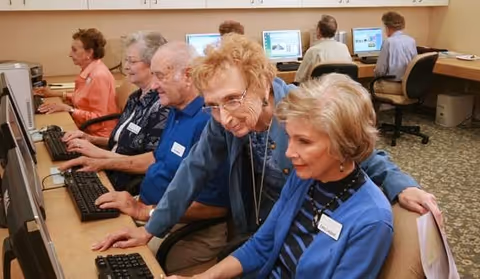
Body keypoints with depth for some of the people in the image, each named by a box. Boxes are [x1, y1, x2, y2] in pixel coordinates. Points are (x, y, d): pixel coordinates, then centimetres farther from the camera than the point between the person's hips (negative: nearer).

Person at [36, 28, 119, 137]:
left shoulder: (99, 76, -21)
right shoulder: (88, 70, 7)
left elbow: (97, 119, -22)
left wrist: (67, 108, -21)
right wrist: (56, 93, 17)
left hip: (96, 136, -8)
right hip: (85, 130, 8)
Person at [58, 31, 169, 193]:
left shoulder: (163, 105, -17)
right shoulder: (135, 98, 9)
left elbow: (152, 162, -22)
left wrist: (101, 154, -19)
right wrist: (93, 140, 2)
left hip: (134, 191, -8)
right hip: (109, 176, 8)